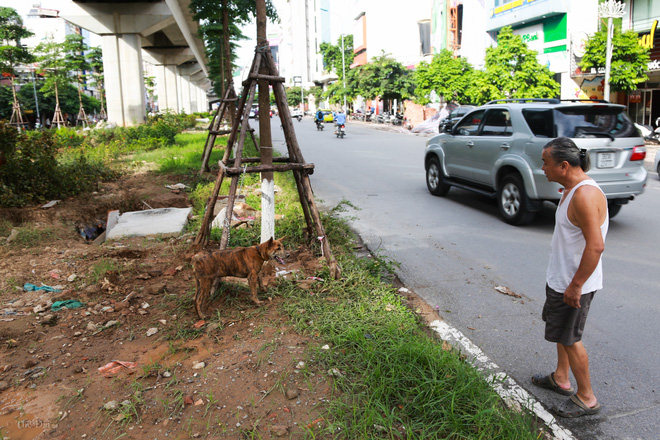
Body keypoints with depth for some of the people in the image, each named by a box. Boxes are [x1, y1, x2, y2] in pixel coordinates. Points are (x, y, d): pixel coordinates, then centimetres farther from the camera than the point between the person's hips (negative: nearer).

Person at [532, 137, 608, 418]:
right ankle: (561, 379, 41)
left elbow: (596, 246, -31)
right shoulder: (573, 189, 7)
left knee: (569, 338, 4)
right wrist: (565, 281, 20)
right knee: (561, 331, 23)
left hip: (574, 283, -10)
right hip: (561, 278, 10)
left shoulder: (585, 195, -26)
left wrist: (575, 285, -26)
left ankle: (586, 398, 21)